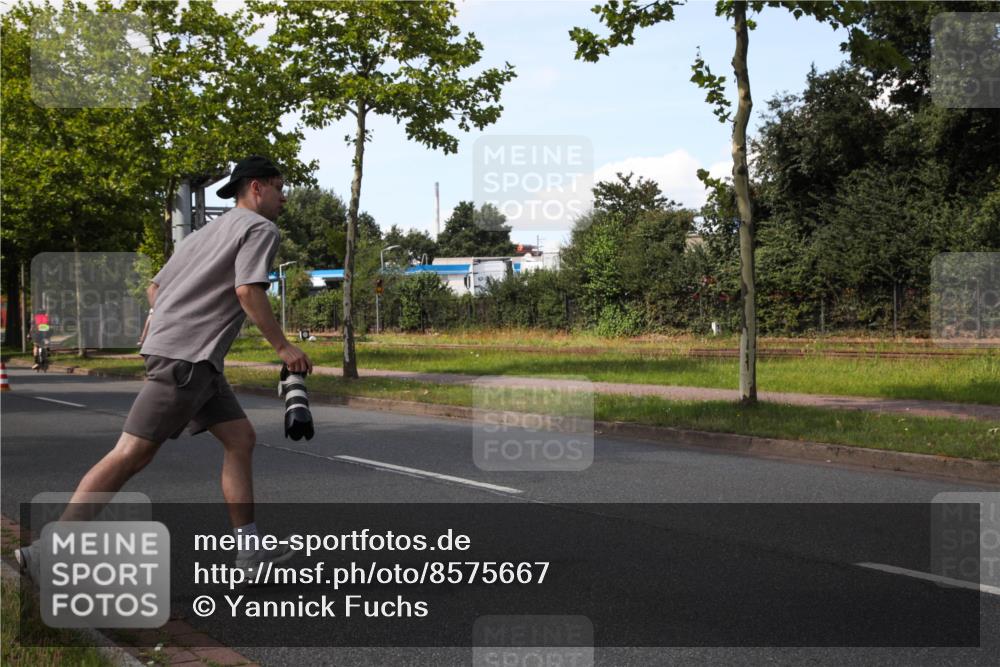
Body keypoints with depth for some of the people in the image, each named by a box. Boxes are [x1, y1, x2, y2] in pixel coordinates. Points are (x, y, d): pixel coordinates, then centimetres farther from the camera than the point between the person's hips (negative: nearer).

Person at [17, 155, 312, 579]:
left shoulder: (207, 231, 24)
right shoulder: (260, 228, -2)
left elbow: (155, 286, 24)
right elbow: (248, 290, -16)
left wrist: (161, 322, 35)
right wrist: (283, 347, -10)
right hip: (185, 356, -10)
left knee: (241, 439, 10)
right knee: (132, 453, -12)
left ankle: (250, 548, 11)